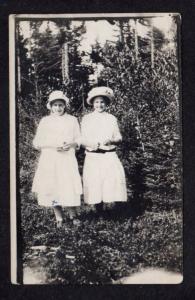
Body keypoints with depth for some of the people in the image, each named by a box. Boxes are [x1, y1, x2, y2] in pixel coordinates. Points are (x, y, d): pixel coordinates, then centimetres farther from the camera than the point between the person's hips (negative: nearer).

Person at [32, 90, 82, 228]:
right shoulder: (45, 121, 7)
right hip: (49, 160, 1)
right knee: (52, 190, -1)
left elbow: (79, 139, 10)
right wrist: (53, 145, -11)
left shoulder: (72, 120, 9)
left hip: (67, 159, -1)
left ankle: (73, 216, 8)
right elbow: (37, 142, 5)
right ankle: (59, 218, 14)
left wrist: (71, 144, -12)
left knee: (69, 188, -10)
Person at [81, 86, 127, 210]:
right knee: (94, 183, -5)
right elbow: (82, 140, 6)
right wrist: (90, 143, -15)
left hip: (109, 156, 1)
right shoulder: (87, 119, 8)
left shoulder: (112, 118, 10)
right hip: (92, 157, -1)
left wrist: (111, 141, -12)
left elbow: (119, 138, 10)